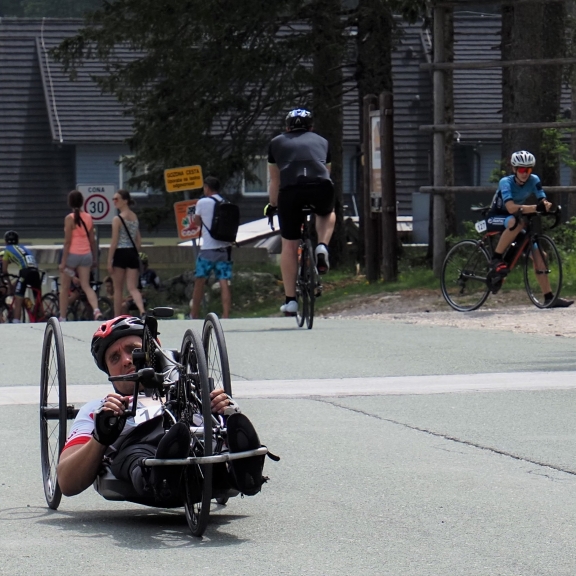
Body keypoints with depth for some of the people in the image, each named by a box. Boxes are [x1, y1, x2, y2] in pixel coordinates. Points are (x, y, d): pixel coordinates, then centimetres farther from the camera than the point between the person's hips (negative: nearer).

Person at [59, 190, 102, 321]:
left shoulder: (70, 218, -10)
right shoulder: (88, 218, 5)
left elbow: (67, 241, -12)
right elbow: (92, 240, 9)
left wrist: (63, 262, -10)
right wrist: (95, 258, 18)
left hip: (72, 255, -4)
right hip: (86, 255, 4)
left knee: (64, 288, 8)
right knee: (86, 286, 4)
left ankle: (62, 318, 11)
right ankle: (96, 309, -20)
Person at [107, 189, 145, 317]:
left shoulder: (117, 219, -9)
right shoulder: (135, 217, 12)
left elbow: (114, 242, -11)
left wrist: (109, 261, -8)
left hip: (120, 254, -5)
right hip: (133, 254, 5)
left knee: (118, 289, 7)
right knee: (133, 288, 0)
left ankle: (117, 317, 14)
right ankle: (142, 311, -25)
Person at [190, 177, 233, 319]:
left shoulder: (202, 203, -4)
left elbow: (197, 221, 11)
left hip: (208, 249, -3)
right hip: (225, 248, 3)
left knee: (199, 281, 9)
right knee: (225, 283, -2)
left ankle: (194, 314, 17)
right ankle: (226, 315, -10)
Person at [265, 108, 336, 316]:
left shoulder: (277, 143, 28)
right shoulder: (321, 141, 30)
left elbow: (274, 181, 33)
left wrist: (272, 205, 48)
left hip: (290, 190, -1)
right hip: (321, 187, 1)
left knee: (289, 246, 11)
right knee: (327, 214, 36)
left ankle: (290, 301, 10)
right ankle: (322, 247, 8)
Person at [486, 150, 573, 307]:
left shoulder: (534, 180, -9)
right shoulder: (506, 182, -25)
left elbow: (543, 200, -17)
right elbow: (511, 207, -39)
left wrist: (546, 206, -42)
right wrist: (536, 208, -50)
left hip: (511, 219, 6)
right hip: (495, 219, -6)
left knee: (536, 251, -8)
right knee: (516, 222, -39)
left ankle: (549, 297, -7)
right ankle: (496, 259, -25)